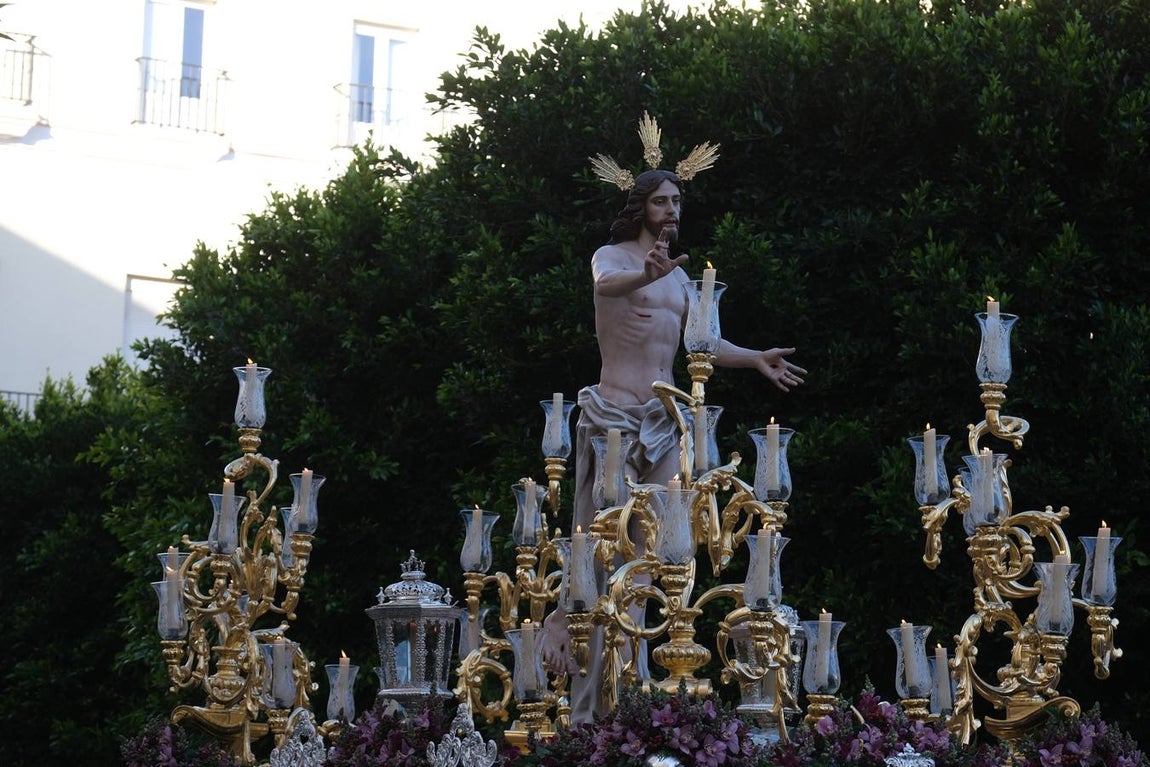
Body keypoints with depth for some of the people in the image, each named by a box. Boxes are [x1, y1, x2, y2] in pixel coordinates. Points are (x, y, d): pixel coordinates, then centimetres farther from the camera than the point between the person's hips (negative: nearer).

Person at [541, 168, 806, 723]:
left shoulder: (679, 274, 21)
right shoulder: (612, 256, -2)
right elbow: (606, 284, -27)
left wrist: (755, 359, 17)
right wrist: (647, 275, -48)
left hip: (664, 420, 6)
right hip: (615, 413, -6)